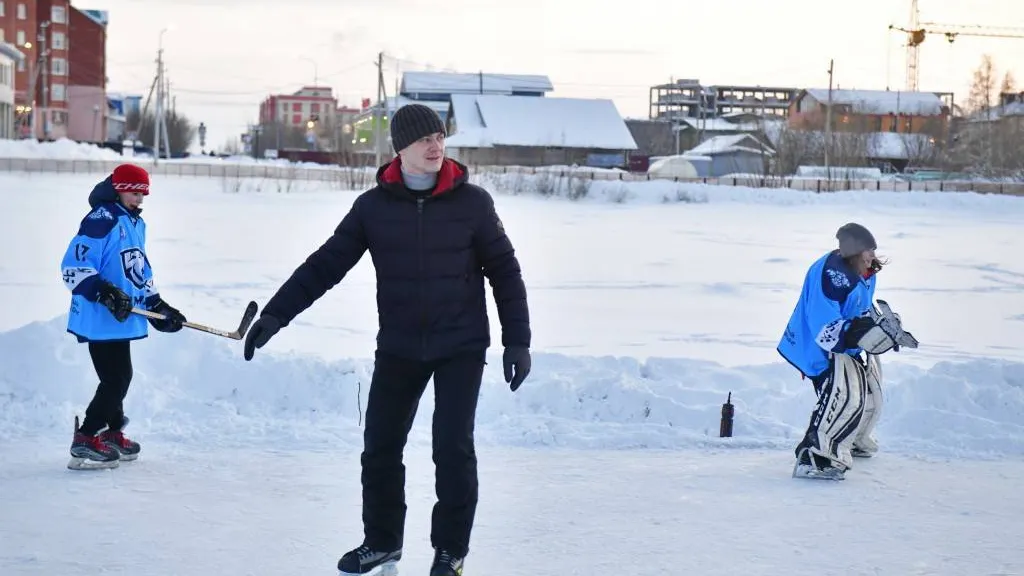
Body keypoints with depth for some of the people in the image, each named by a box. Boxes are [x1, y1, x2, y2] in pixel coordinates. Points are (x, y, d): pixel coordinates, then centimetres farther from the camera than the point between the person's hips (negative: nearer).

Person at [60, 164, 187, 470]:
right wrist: (105, 292, -31)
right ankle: (85, 441, -3)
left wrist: (158, 306, 21)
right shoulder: (101, 220, -16)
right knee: (115, 379, -10)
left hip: (121, 318, 10)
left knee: (120, 377, 18)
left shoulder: (136, 223, 16)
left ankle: (112, 434, 33)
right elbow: (73, 267, -22)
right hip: (100, 319, -10)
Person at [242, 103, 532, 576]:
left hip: (461, 347, -2)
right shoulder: (374, 206, -3)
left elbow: (504, 272, 0)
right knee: (380, 447, 5)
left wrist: (517, 340, -3)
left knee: (453, 448, -6)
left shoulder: (472, 202, -6)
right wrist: (275, 315, -9)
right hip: (398, 347, 2)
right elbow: (326, 264, -2)